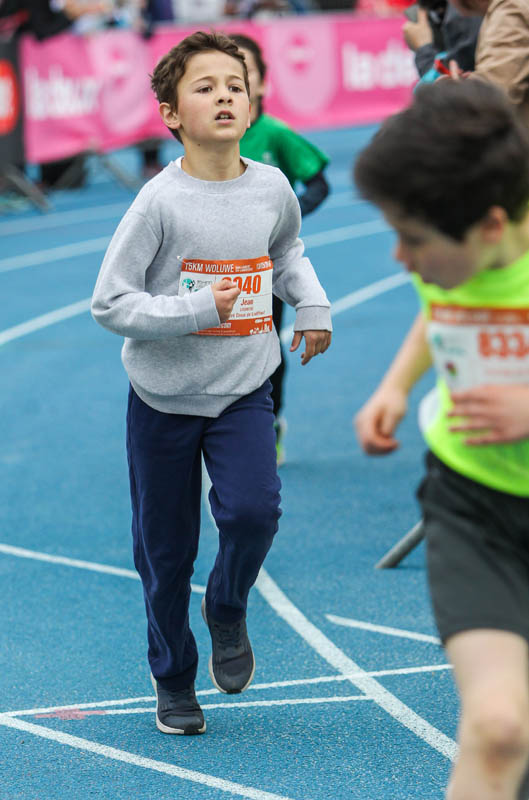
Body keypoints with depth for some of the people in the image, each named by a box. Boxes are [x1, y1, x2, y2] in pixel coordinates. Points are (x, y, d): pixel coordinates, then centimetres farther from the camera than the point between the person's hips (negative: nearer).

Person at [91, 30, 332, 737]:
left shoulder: (272, 188, -4)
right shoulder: (160, 201, -16)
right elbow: (109, 305, -15)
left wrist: (313, 304, 5)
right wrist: (198, 310, -24)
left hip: (244, 391, 2)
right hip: (164, 395, -2)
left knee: (253, 510, -21)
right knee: (166, 551, 6)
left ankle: (228, 609, 11)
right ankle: (174, 681, 28)